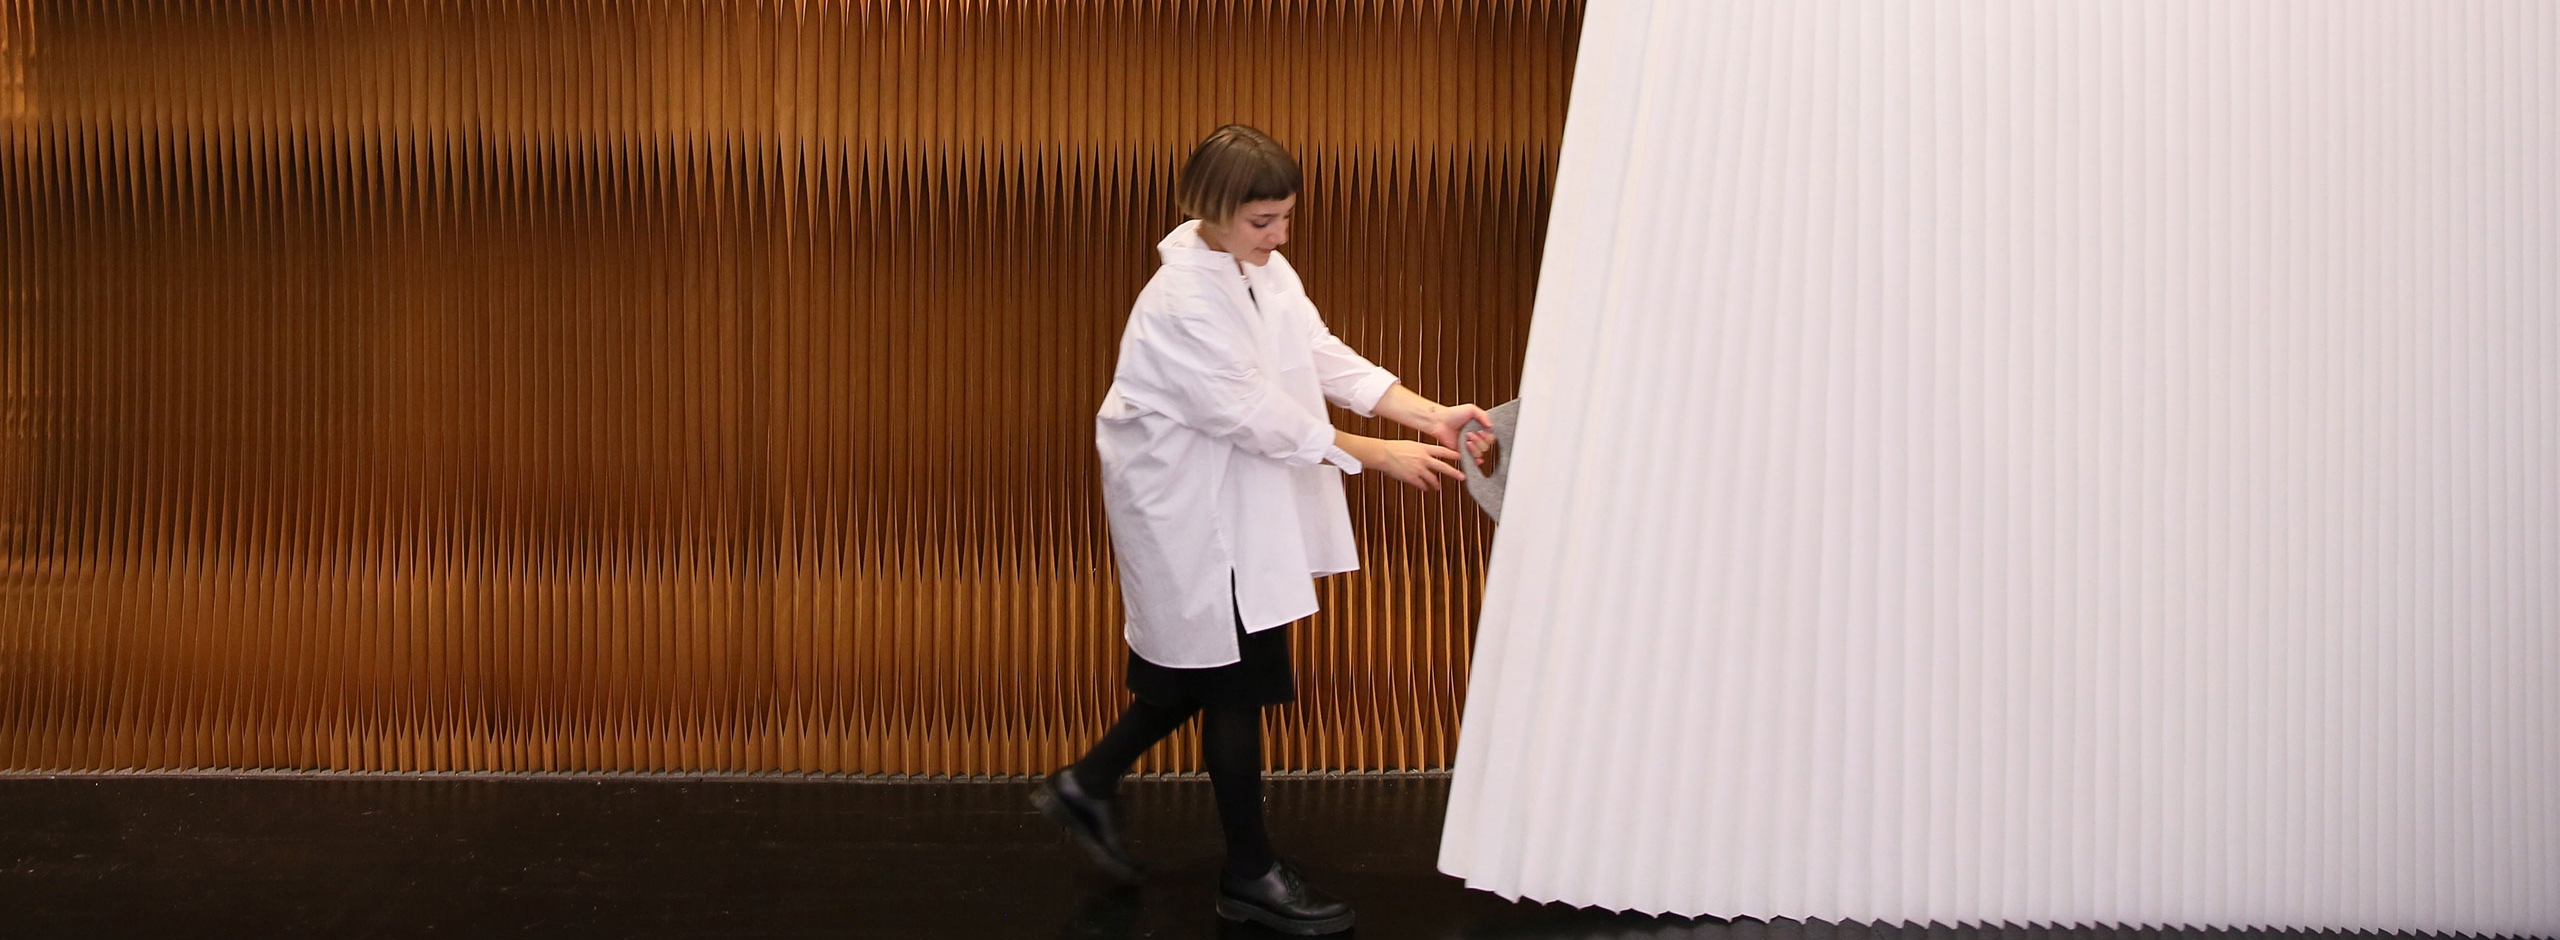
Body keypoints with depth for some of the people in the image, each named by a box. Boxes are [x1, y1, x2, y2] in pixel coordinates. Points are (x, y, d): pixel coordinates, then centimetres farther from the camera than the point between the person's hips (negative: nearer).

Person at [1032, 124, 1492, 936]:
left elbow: (1326, 358, -1)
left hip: (1232, 505, 9)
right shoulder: (1183, 302, -25)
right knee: (1235, 682, 1)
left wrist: (1431, 416, -12)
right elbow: (1256, 414, -24)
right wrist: (1379, 457, -20)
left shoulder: (1266, 271, 1)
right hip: (1188, 512, -9)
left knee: (1203, 672, 19)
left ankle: (1088, 785, 36)